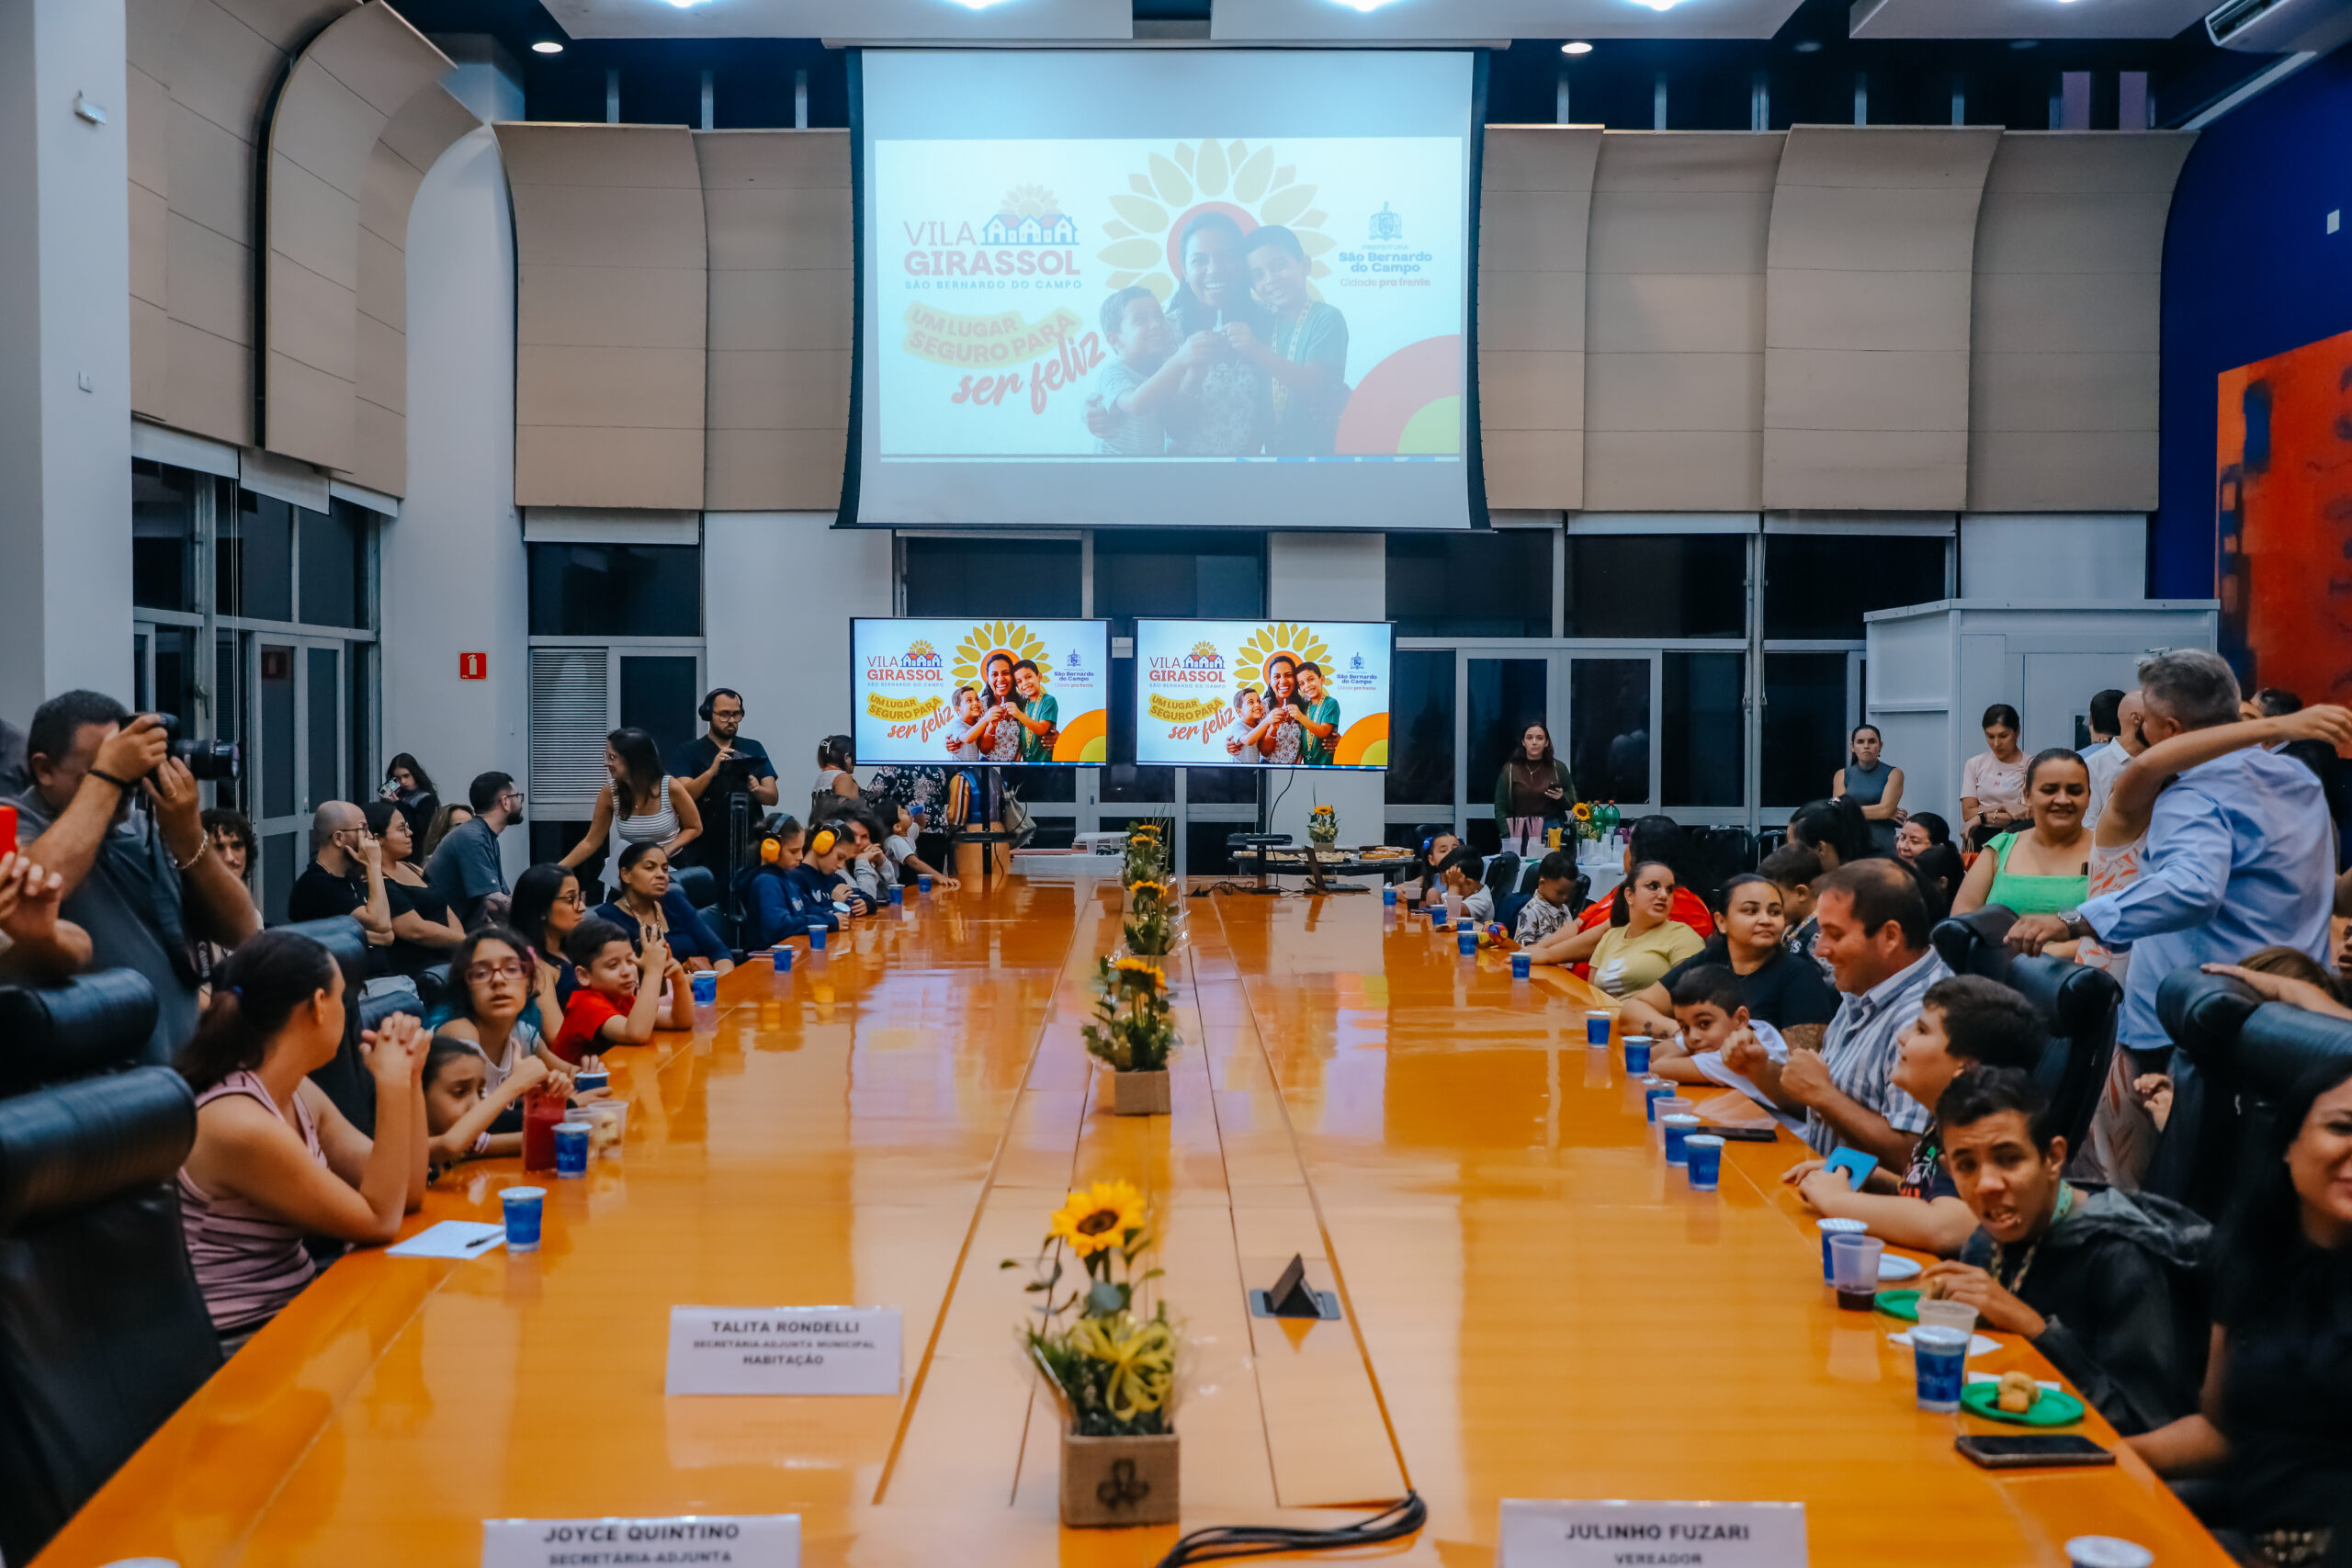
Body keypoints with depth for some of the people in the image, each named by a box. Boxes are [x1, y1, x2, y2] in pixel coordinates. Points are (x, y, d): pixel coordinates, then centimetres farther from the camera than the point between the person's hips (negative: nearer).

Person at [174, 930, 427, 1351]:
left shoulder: (300, 1095, 4)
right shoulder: (239, 1123, -23)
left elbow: (406, 1194, 6)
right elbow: (379, 1221, -18)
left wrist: (410, 1076, -2)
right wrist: (392, 1086, -19)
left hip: (295, 1306, 8)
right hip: (242, 1344, -8)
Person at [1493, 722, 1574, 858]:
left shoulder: (1559, 768, 9)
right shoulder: (1510, 769, 7)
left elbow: (1574, 804, 15)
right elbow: (1500, 809, 6)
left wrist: (1561, 797, -7)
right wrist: (1509, 837, -5)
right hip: (1520, 835, -1)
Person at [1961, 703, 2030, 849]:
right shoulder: (1974, 764, 15)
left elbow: (2028, 815, -5)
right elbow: (1968, 814, 7)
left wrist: (1983, 817, -3)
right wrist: (2004, 807, -6)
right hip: (1978, 837, 1)